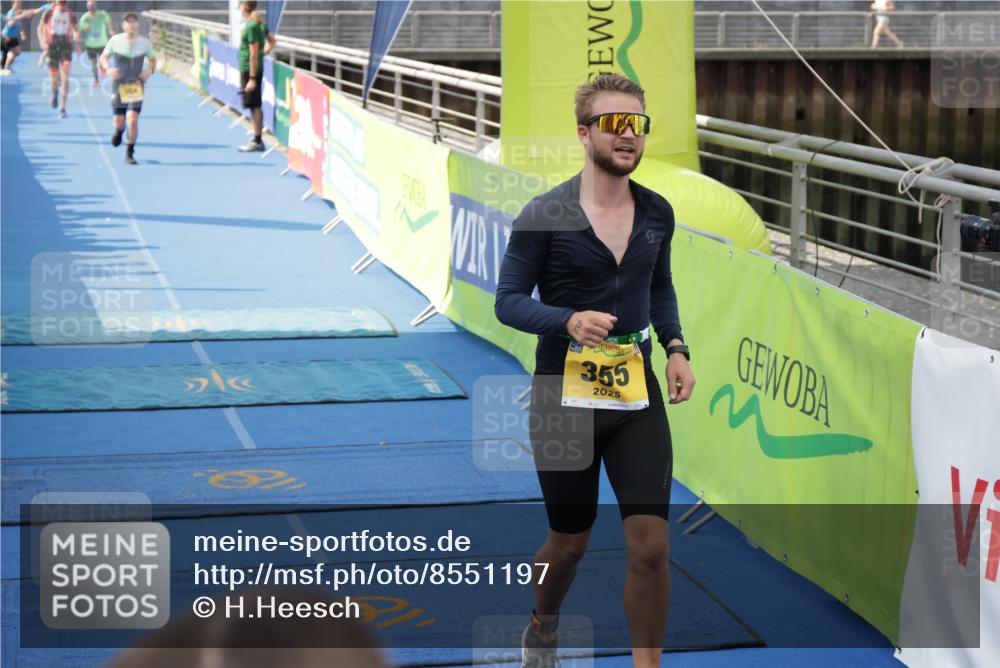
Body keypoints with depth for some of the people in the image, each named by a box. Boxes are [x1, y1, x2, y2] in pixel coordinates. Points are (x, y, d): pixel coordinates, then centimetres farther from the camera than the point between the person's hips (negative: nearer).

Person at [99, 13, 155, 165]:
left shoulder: (145, 43, -2)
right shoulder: (115, 40, -5)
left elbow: (153, 60, 13)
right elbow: (104, 57, 6)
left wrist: (150, 70, -8)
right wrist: (108, 68, -14)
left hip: (136, 86, -1)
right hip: (119, 85, 1)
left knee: (133, 120, -14)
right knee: (118, 122, 6)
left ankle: (129, 154, 1)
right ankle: (119, 131, 46)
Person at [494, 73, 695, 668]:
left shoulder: (657, 213, 4)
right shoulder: (545, 215, -10)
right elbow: (508, 300, -7)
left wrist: (676, 348, 3)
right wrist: (569, 320, -25)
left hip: (637, 396, 3)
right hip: (564, 398, -3)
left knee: (651, 545, -6)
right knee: (571, 541, 13)